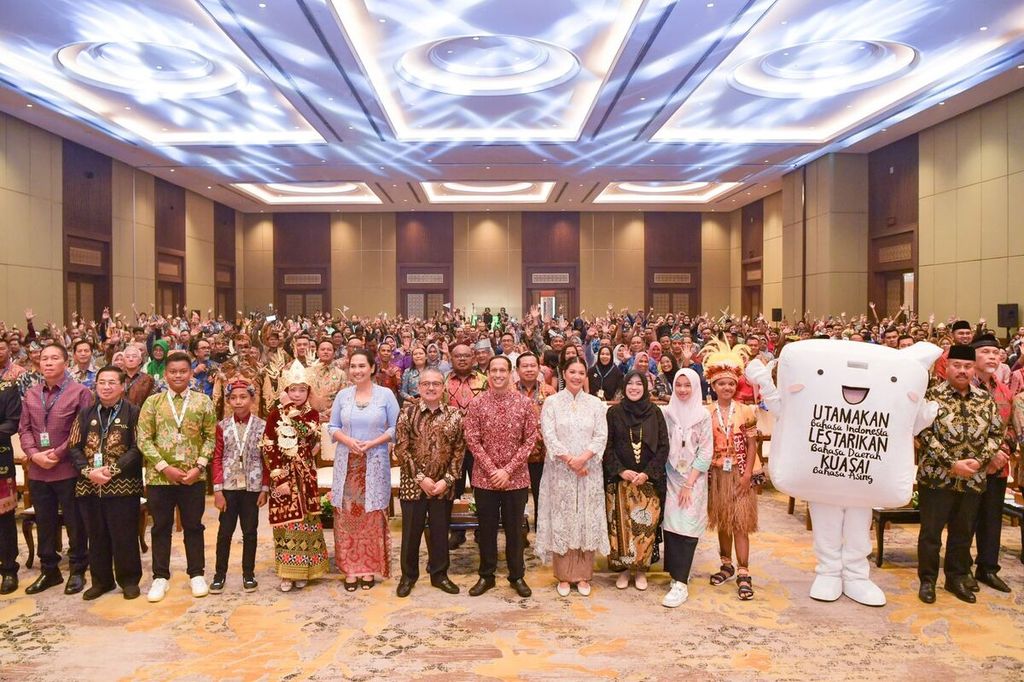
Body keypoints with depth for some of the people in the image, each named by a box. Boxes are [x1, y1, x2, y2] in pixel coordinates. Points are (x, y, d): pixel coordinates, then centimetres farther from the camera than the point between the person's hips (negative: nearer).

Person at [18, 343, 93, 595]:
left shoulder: (80, 392, -6)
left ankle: (78, 570, 18)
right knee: (44, 523, 15)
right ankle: (49, 570, 28)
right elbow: (24, 429, 8)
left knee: (75, 522, 5)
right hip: (37, 470, 5)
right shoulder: (31, 394, 11)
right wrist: (34, 454, -8)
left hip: (69, 469, -5)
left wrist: (58, 453, -14)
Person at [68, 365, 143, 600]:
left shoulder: (133, 413, -2)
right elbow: (74, 447, 7)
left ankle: (129, 580, 16)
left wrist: (112, 470, -17)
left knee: (124, 536, 2)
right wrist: (88, 471, -9)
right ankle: (101, 580, 26)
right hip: (89, 486, 4)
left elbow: (137, 448, -9)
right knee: (96, 536, 13)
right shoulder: (85, 414, 12)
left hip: (122, 485, -4)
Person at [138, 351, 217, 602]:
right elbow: (144, 440, -2)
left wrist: (199, 467, -9)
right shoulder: (152, 402, 2)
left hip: (193, 477, 0)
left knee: (193, 526, 9)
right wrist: (164, 467, -11)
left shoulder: (203, 401, 2)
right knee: (161, 527, 10)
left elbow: (210, 437, 2)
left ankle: (196, 574, 21)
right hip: (159, 476, 0)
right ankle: (160, 577, 22)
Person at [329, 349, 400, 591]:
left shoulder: (386, 394, -1)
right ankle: (350, 568, 12)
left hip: (375, 462, -2)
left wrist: (372, 443, -14)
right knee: (347, 515, 2)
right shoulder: (342, 395, 7)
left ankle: (369, 567, 12)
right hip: (347, 462, 2)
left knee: (372, 515, 1)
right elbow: (333, 427, 9)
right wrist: (348, 441, -10)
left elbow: (395, 428, -1)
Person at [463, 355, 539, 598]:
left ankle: (517, 576, 25)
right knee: (486, 528, 10)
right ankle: (486, 575, 25)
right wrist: (492, 470, -13)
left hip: (516, 477, 0)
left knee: (514, 528, 10)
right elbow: (472, 440, -5)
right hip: (484, 477, 0)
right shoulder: (477, 403, -3)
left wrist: (508, 470, -11)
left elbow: (530, 439, -4)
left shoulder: (524, 402, -3)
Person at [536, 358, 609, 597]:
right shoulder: (552, 402, 2)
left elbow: (601, 436, -1)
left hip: (589, 470, 2)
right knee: (561, 520, 3)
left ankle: (583, 575, 15)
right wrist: (569, 460, -15)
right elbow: (549, 436, -6)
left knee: (587, 520, 4)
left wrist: (583, 458, -15)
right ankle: (564, 575, 13)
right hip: (560, 470, -1)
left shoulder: (595, 403, 6)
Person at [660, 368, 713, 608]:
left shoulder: (703, 415, -5)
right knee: (671, 525, 0)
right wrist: (662, 476, -2)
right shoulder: (668, 412, 3)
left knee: (687, 528, -7)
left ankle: (681, 583, -6)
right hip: (671, 477, 3)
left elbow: (705, 451, -6)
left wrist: (689, 483, -10)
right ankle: (678, 574, 13)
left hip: (694, 479, -3)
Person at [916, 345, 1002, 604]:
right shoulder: (932, 395, -7)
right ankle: (927, 580, 17)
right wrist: (951, 464, -18)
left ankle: (957, 578, 29)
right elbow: (924, 434, -13)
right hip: (937, 477, -4)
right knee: (931, 532, 4)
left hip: (973, 480, 4)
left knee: (963, 532, 14)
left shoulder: (985, 399, 6)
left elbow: (996, 433, 7)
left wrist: (980, 460, -9)